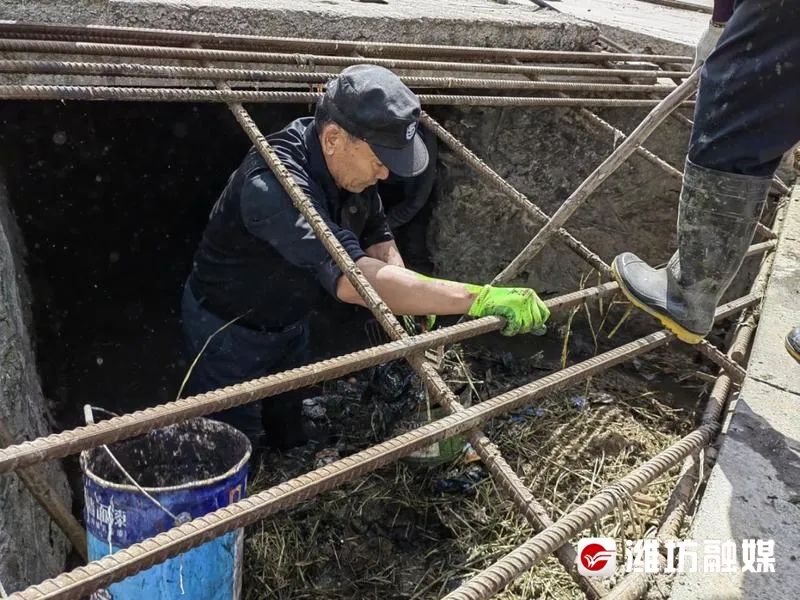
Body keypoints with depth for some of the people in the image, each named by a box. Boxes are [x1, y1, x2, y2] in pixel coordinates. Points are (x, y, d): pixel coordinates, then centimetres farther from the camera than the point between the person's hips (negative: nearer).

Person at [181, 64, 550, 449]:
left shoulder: (352, 165, -12)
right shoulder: (274, 184, -39)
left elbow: (376, 237, 1)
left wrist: (406, 300, -19)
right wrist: (479, 298, -49)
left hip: (290, 323, 7)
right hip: (229, 333, -7)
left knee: (288, 440, 22)